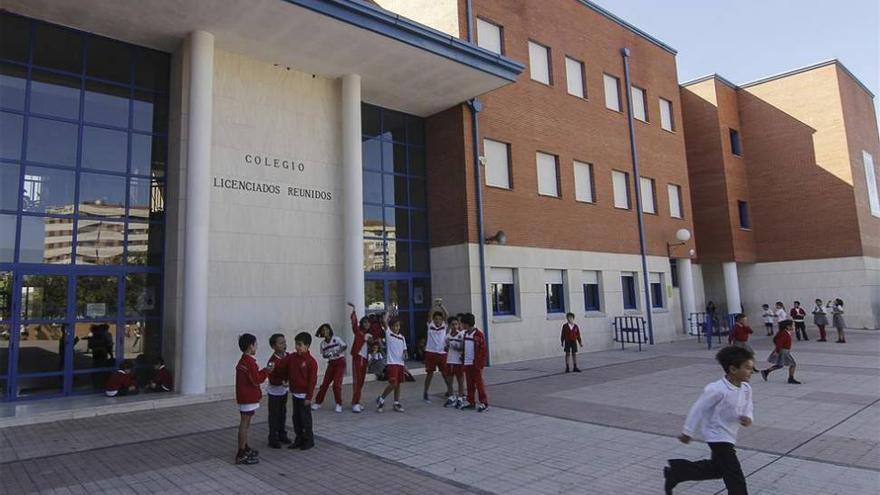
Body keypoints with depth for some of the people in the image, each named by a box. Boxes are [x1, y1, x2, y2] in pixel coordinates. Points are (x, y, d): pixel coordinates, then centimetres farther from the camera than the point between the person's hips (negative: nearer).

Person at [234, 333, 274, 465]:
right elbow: (256, 380, -20)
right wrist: (266, 372, -7)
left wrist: (263, 371, 6)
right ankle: (241, 455, 0)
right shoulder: (250, 362, -19)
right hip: (248, 398, -10)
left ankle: (245, 449, 30)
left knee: (245, 423, 18)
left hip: (244, 397, 10)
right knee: (245, 424, -5)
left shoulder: (242, 361, 12)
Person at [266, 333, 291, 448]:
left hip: (284, 390, 6)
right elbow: (272, 379, -28)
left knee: (283, 414, 17)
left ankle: (282, 434, 32)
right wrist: (281, 382, -41)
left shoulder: (288, 356, -6)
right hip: (274, 392, -6)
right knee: (274, 416, 3)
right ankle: (273, 439, 14)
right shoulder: (272, 361, -26)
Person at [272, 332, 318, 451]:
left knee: (305, 418, 3)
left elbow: (312, 380, -16)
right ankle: (299, 439, 28)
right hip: (294, 393, 7)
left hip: (304, 395, -7)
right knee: (296, 417, 15)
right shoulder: (292, 357, 2)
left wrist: (309, 397, -15)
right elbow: (281, 367, 4)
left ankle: (309, 440, 17)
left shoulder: (311, 361, -17)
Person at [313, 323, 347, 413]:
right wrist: (328, 355, -13)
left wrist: (339, 351, -22)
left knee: (336, 384, -10)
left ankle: (339, 404, 6)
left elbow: (345, 346, -3)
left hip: (340, 362, -4)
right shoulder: (322, 343, 2)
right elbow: (323, 355, 9)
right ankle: (318, 403, 18)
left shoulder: (336, 339, -9)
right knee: (325, 383, 3)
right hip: (331, 363, 4)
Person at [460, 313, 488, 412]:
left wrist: (480, 362, -14)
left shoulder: (479, 333, -10)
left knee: (479, 383, -3)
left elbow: (483, 349, -10)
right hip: (467, 363, 7)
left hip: (476, 364, -7)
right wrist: (463, 358, 11)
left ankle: (484, 403, 3)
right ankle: (471, 402, 20)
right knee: (470, 384, 12)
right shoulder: (465, 334, 12)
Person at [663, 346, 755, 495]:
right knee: (735, 476, -6)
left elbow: (748, 406, 9)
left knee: (717, 469, 21)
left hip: (729, 436, 9)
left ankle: (675, 471, 32)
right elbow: (699, 409, -20)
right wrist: (688, 432, -13)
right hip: (718, 435, -9)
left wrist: (748, 418, -17)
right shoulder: (717, 390, -28)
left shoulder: (746, 389, -6)